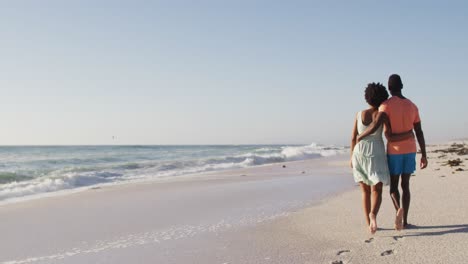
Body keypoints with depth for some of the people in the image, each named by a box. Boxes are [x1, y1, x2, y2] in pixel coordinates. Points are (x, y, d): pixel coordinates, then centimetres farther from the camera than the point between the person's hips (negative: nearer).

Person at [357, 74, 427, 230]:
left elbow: (375, 125, -27)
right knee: (405, 185, 13)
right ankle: (404, 220, 10)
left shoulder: (386, 105, -12)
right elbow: (419, 132, 4)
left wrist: (360, 136, -9)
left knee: (393, 185, 8)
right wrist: (424, 155, 7)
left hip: (394, 151, -4)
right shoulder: (412, 106, 4)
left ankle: (398, 209, -22)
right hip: (410, 150, 4)